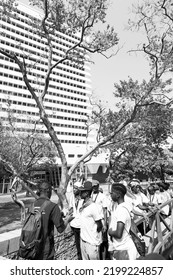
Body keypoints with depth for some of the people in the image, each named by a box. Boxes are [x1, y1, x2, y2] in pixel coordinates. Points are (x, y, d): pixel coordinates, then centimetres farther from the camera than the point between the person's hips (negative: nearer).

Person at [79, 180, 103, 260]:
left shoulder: (93, 207, -23)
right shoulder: (83, 205, 1)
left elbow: (99, 226, -14)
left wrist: (93, 235, -2)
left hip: (92, 242, -7)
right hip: (83, 240, 7)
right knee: (85, 259, 21)